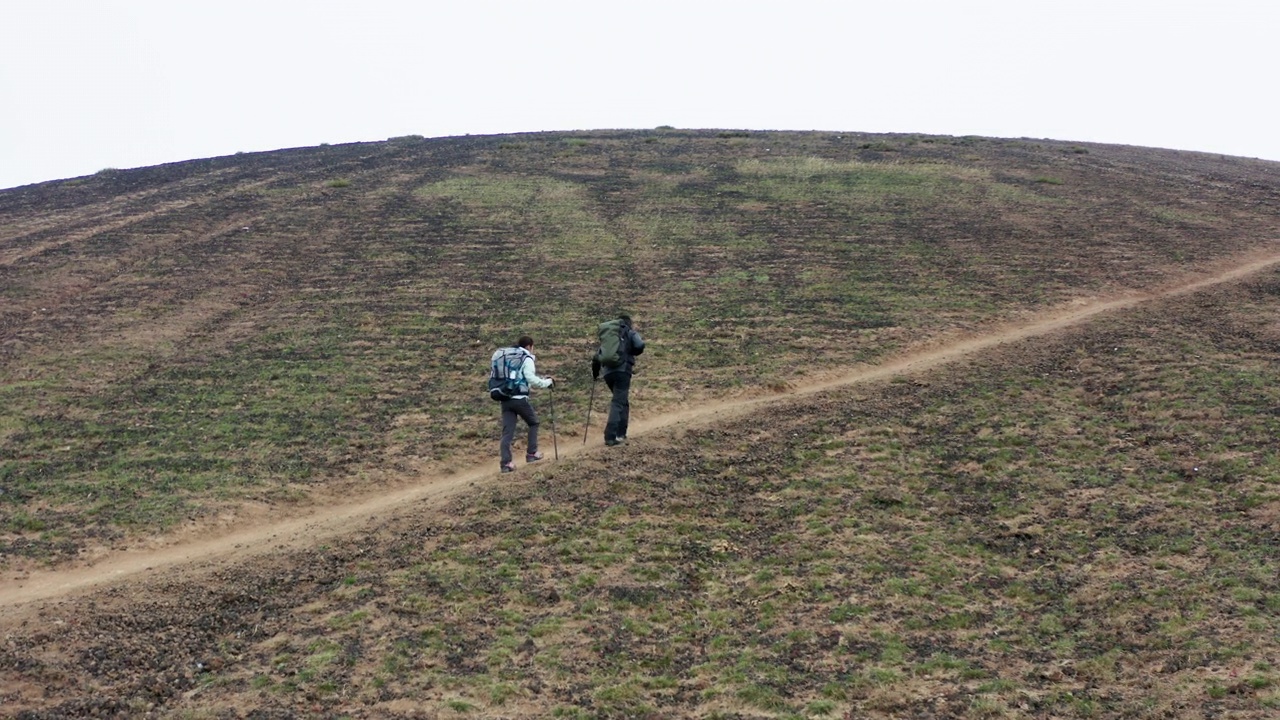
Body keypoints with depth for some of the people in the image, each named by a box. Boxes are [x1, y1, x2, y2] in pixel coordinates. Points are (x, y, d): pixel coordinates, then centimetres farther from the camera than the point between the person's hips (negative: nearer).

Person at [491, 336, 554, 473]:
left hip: (505, 399, 5)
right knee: (533, 423, 19)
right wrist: (547, 382, 0)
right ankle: (531, 454, 19)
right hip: (520, 399, -5)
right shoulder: (526, 359, -6)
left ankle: (506, 462, -8)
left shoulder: (503, 357, 14)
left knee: (507, 431, 2)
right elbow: (532, 380, -15)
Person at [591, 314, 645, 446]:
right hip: (622, 371, -6)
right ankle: (610, 436, -21)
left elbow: (596, 357, 22)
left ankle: (620, 434, 20)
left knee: (623, 402, 22)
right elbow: (639, 346, -9)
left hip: (608, 372, 6)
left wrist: (595, 374, 32)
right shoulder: (630, 333, 10)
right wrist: (632, 353, 12)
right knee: (619, 402, -10)